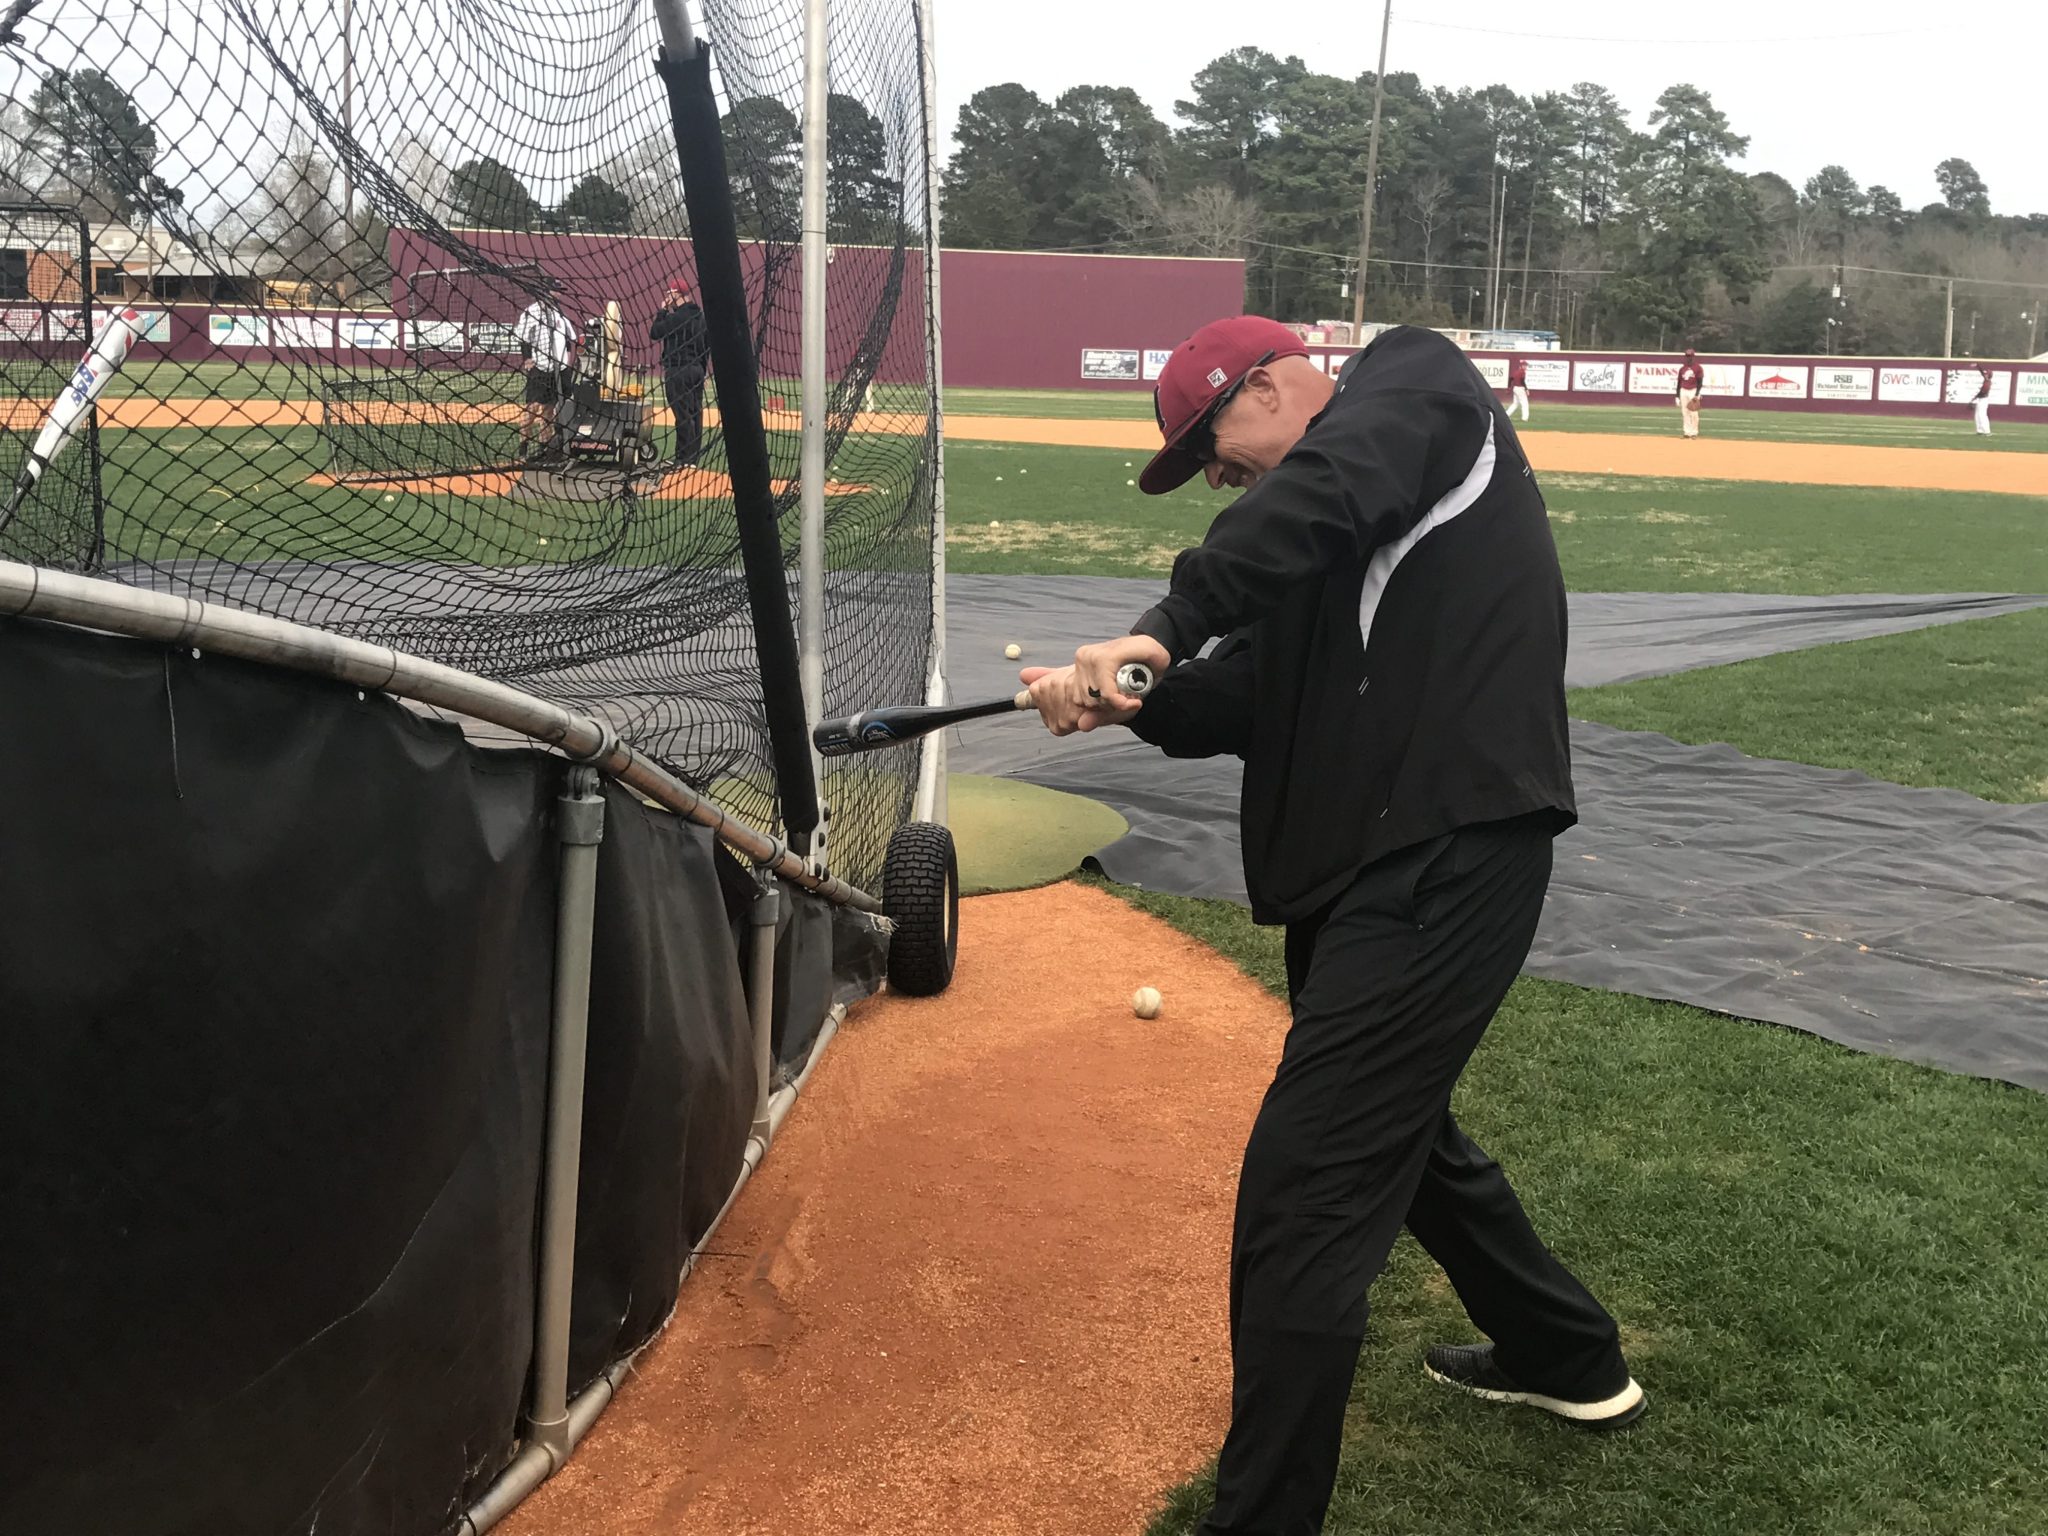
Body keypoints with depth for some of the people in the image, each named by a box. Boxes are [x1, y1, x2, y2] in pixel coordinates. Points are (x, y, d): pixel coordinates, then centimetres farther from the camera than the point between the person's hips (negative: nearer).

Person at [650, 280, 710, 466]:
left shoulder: (677, 317, -15)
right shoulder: (700, 316, 12)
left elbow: (654, 333, -10)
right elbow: (707, 344, 16)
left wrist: (661, 311, 0)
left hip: (679, 371, -9)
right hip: (697, 370, 9)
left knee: (683, 414, -7)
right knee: (695, 413, 10)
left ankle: (684, 458, -7)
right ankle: (693, 455, 15)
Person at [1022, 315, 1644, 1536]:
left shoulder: (1416, 377, -2)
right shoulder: (1324, 544, 23)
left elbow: (1323, 491, -25)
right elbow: (1253, 695, 13)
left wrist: (1165, 627, -31)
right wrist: (1128, 696, -3)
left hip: (1447, 856, -11)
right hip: (1374, 869, 11)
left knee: (1303, 1199, -11)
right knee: (1396, 1126, 28)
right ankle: (1567, 1358, 49)